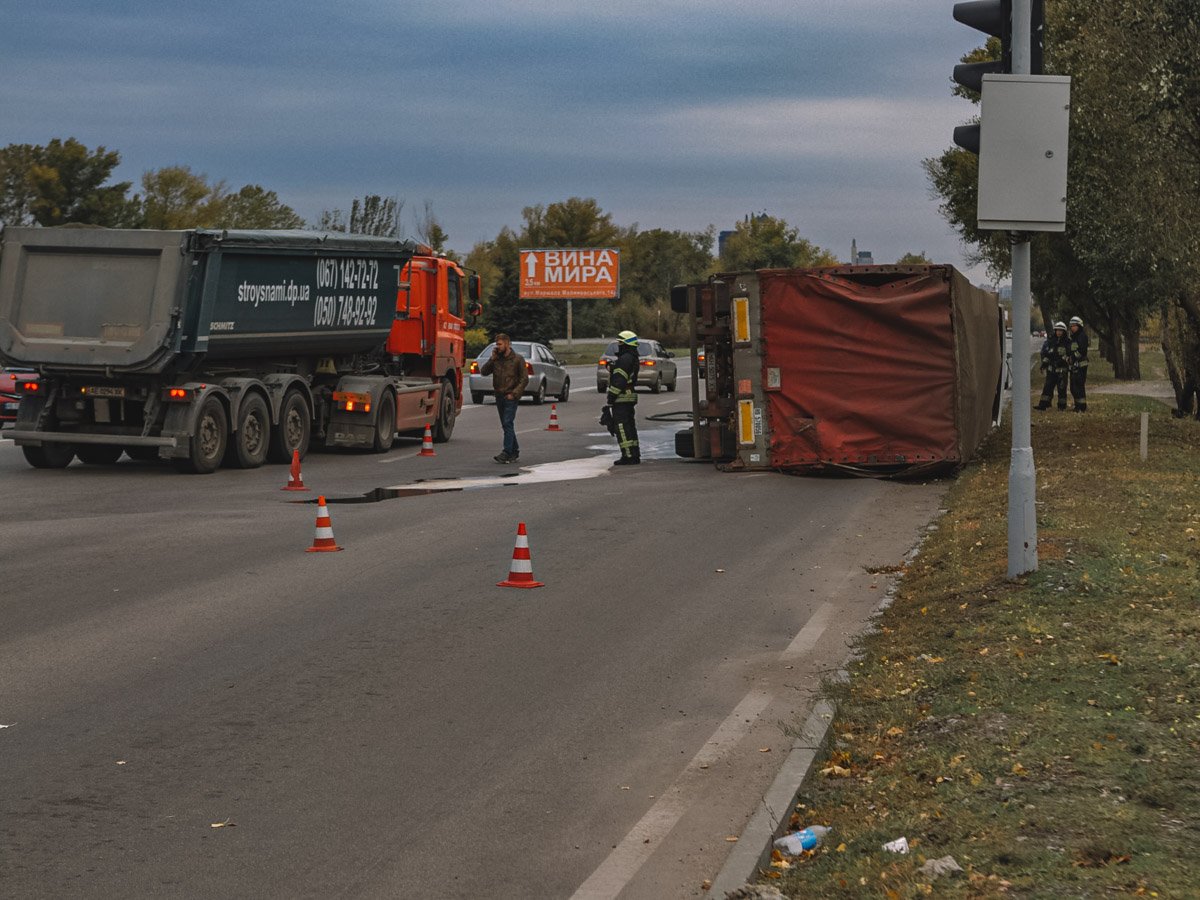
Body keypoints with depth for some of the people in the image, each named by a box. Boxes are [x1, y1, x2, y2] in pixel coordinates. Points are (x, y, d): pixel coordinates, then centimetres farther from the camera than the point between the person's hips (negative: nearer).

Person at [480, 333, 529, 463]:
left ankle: (507, 453, -17)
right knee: (506, 425, 11)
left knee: (507, 424, -14)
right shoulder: (496, 359, 10)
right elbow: (483, 372, 4)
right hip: (499, 396, 6)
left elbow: (524, 379, -5)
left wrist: (514, 394, -13)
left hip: (511, 397, -6)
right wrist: (492, 359, -7)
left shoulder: (517, 359, -4)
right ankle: (515, 451, 21)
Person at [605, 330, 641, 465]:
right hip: (630, 398, 11)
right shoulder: (633, 359, 17)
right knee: (629, 427, 15)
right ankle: (635, 455, 18)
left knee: (622, 427, -9)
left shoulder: (624, 359, -16)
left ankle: (629, 456, -12)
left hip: (621, 398, -11)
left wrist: (611, 398, -18)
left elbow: (619, 380, -21)